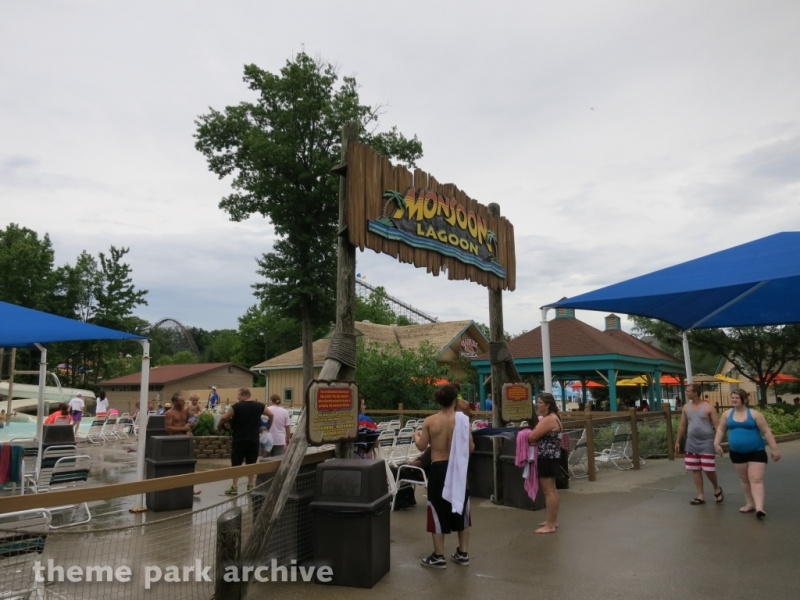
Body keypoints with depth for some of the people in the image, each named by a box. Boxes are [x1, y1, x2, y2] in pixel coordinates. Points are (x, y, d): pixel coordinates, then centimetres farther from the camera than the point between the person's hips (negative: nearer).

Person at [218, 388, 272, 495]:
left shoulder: (236, 407, -9)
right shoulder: (259, 406, 2)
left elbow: (223, 418, -10)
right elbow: (271, 415, 11)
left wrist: (219, 426, 8)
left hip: (239, 440, -3)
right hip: (254, 440, 3)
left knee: (236, 464, 6)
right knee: (251, 464, 10)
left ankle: (235, 487, 8)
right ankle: (250, 486, 15)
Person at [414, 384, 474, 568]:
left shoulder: (430, 421, -9)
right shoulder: (462, 420, -8)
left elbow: (421, 447, -2)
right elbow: (471, 447, -3)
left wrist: (416, 436, 19)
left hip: (438, 469, -1)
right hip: (458, 469, 2)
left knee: (438, 511, 8)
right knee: (461, 509, 16)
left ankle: (439, 557, 14)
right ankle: (463, 553, 25)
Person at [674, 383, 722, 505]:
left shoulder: (708, 408, -8)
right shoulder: (686, 408, 5)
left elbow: (717, 426, -8)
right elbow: (682, 426, 12)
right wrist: (677, 441, 11)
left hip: (706, 443, -5)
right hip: (691, 443, 5)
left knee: (708, 470, -3)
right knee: (695, 470, 6)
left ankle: (717, 489, 26)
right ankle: (701, 495, 15)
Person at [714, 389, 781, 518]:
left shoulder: (754, 414, -8)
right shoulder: (727, 414, 3)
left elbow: (766, 432, -6)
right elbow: (721, 430, 11)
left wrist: (774, 448, -9)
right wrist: (717, 443, 1)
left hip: (756, 452, -4)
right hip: (737, 453, 4)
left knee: (756, 479, -12)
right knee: (745, 480, 14)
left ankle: (759, 508, -20)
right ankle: (750, 504, 25)